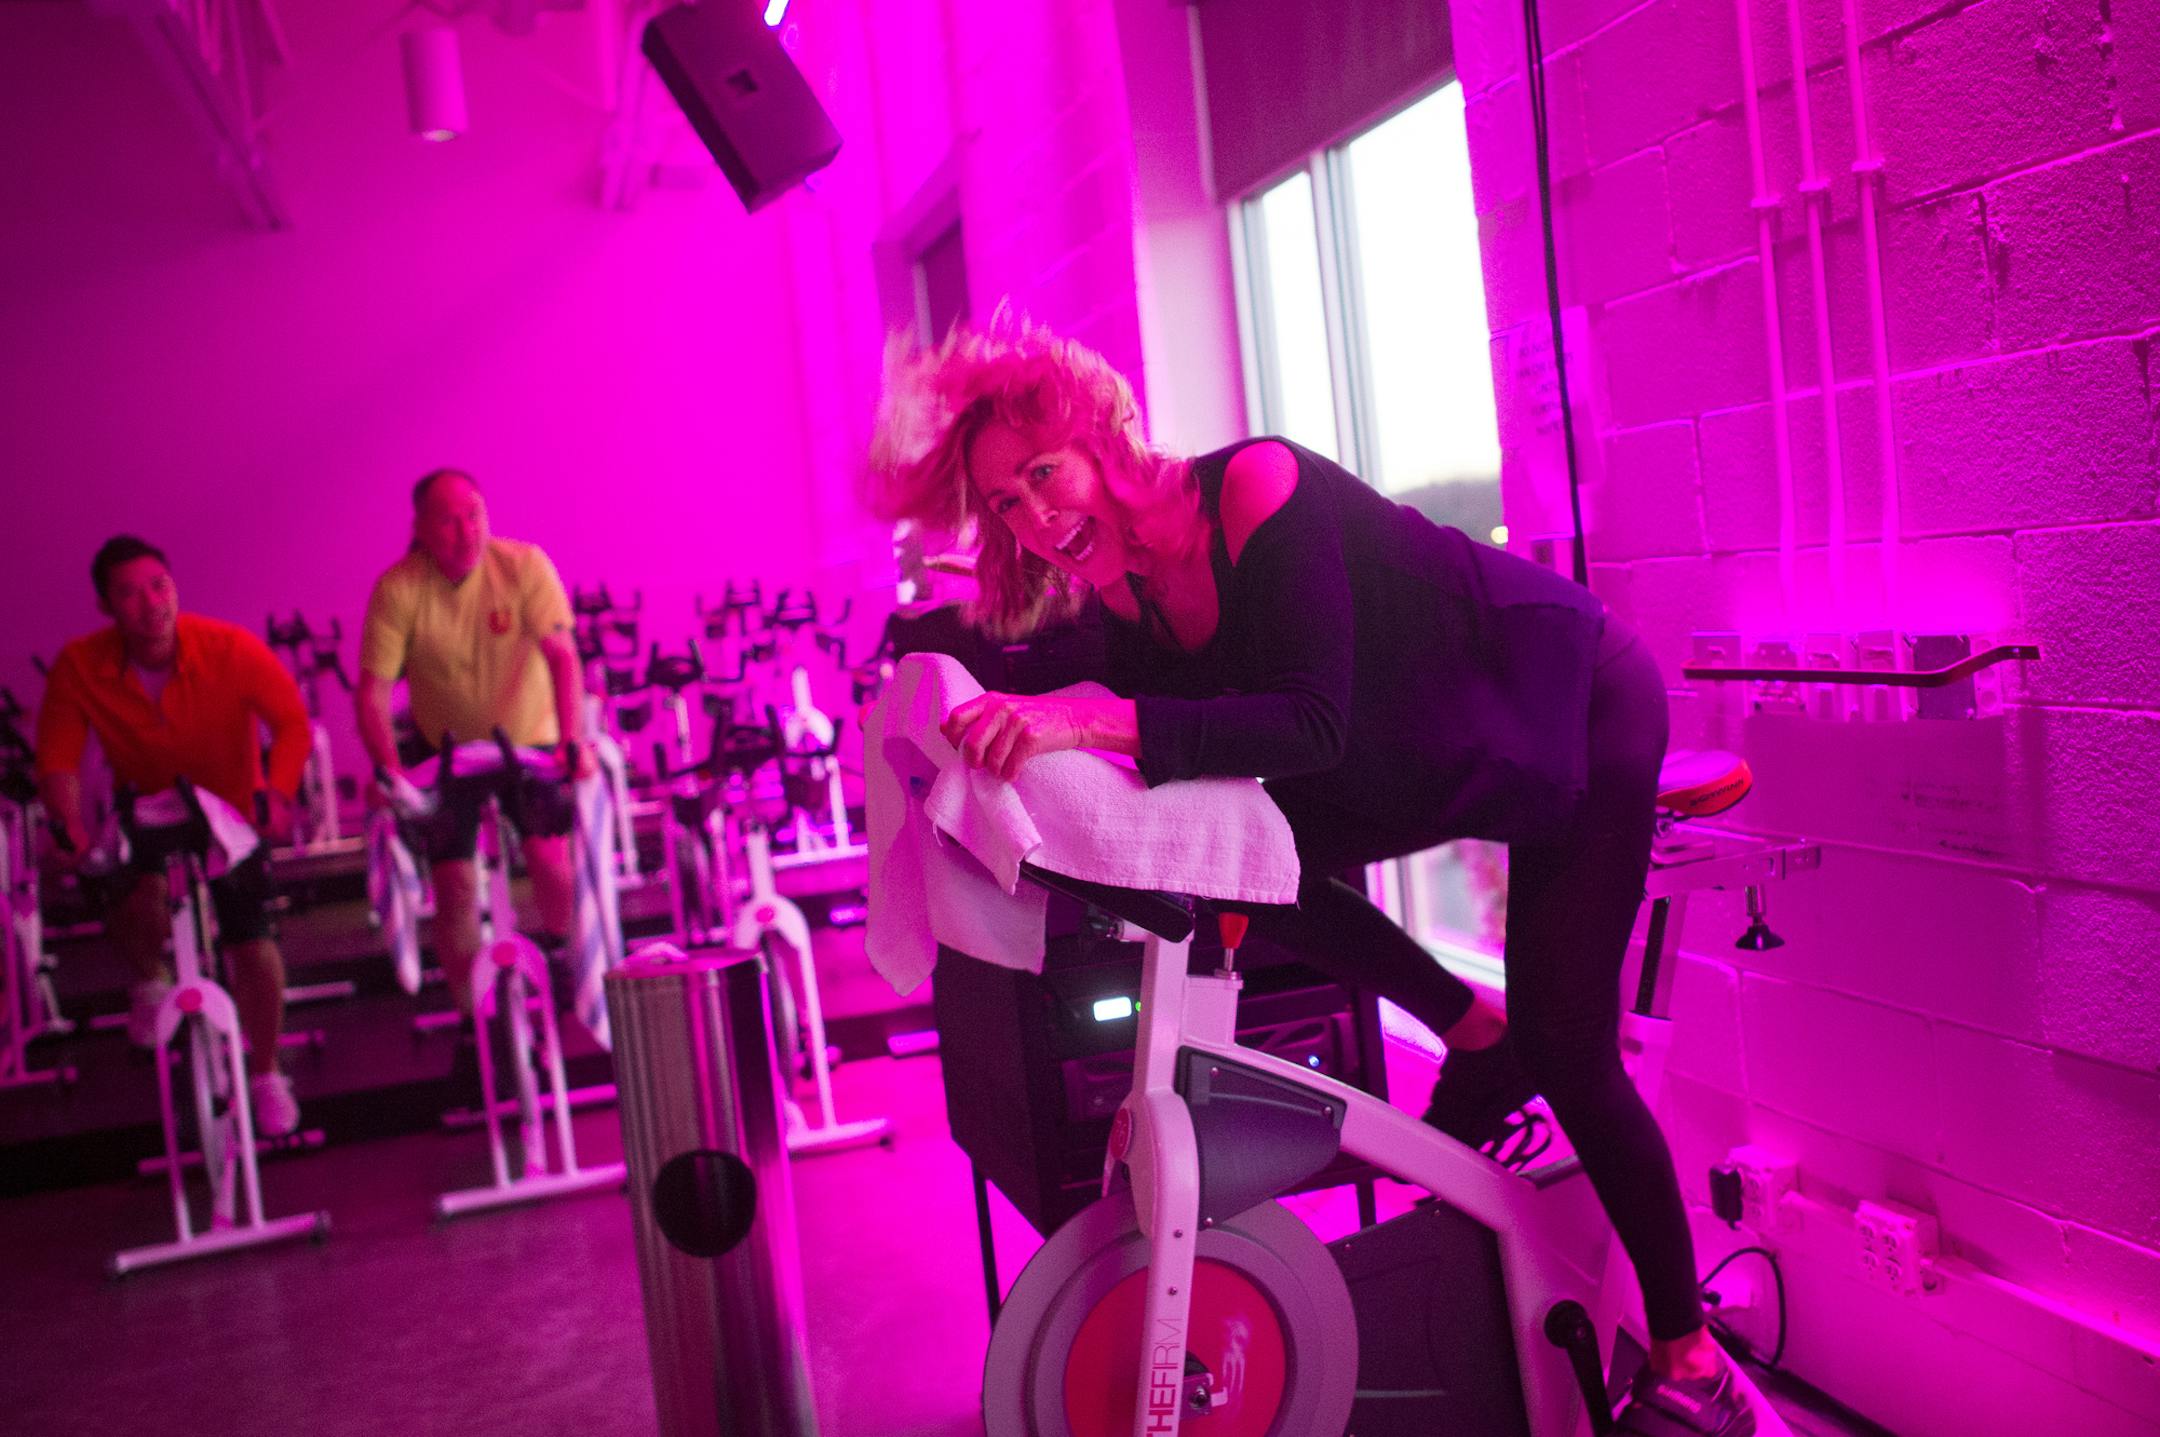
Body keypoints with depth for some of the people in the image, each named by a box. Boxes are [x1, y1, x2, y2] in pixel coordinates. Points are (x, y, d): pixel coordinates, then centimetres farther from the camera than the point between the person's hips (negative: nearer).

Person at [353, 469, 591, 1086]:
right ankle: (473, 1023, 10)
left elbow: (562, 656, -25)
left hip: (528, 738, 0)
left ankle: (555, 948, 17)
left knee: (549, 855, -17)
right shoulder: (398, 590, -19)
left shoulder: (524, 565, -20)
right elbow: (371, 692, -20)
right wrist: (387, 768, -33)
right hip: (448, 746, 0)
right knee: (455, 885, -6)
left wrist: (573, 741, -36)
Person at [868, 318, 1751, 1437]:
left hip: (1580, 706, -7)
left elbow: (1311, 724, -39)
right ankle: (1476, 1039, 14)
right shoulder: (1121, 593, -7)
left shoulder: (1254, 486, -30)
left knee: (1566, 1051, -11)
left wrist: (1097, 718, -49)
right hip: (1447, 756, 7)